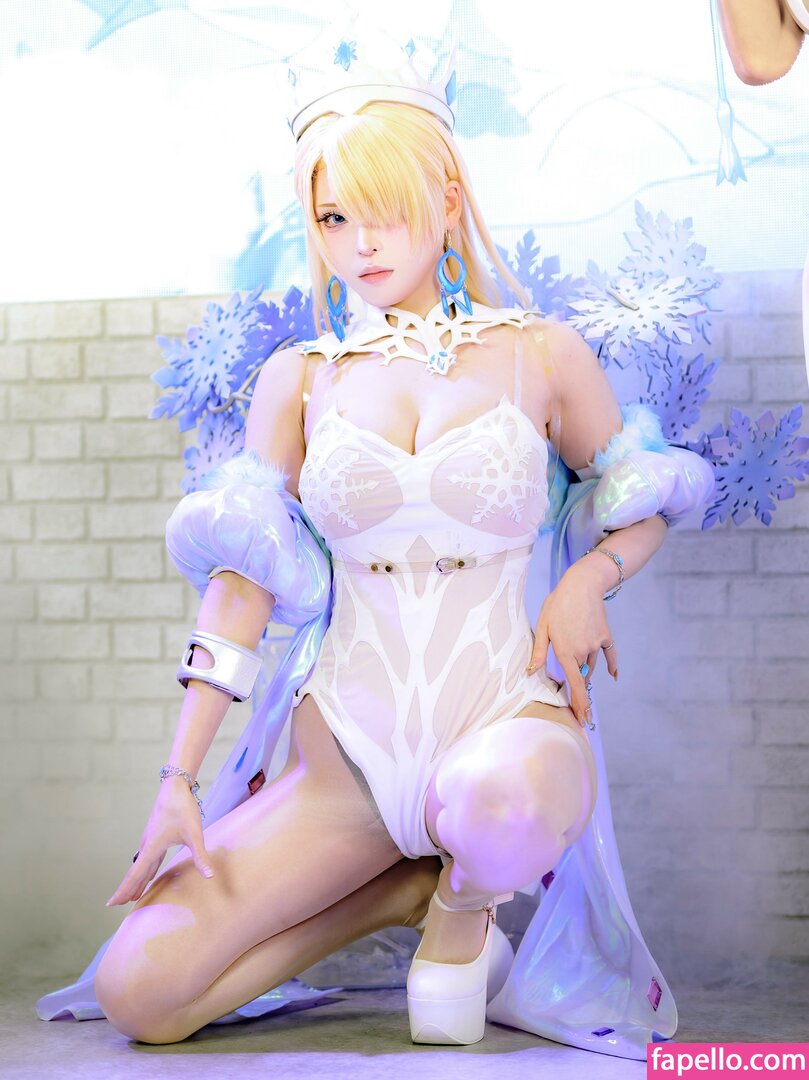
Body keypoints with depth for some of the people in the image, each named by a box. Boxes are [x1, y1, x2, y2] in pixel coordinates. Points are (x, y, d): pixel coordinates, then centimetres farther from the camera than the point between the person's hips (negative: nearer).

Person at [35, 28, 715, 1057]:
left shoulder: (543, 355, 3)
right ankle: (410, 885, 9)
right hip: (347, 741, 3)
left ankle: (462, 906, -2)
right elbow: (241, 577, 4)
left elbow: (645, 505, 16)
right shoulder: (297, 379, 7)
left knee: (495, 813, -42)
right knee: (136, 991, -13)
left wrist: (587, 580, -7)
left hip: (508, 718, -2)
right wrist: (178, 778, -2)